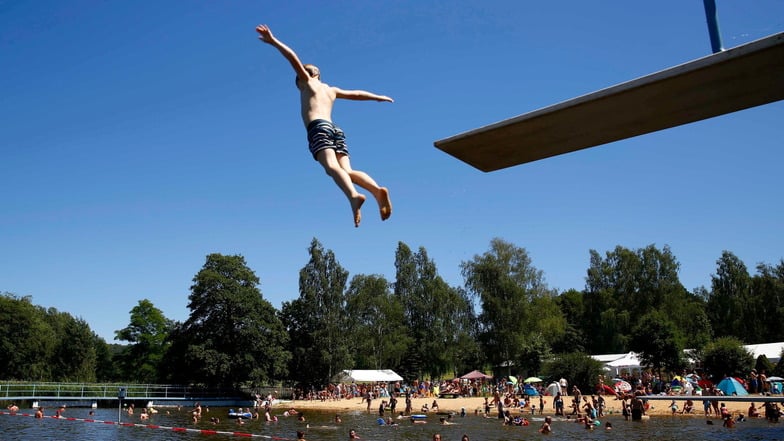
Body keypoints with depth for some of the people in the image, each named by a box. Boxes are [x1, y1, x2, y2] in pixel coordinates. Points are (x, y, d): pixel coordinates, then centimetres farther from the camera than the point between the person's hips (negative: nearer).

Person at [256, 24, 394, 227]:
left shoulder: (308, 81, 21)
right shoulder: (331, 90, 35)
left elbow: (293, 58, 9)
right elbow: (357, 94, 46)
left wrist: (273, 41, 8)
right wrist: (378, 97, 59)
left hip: (318, 127, -6)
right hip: (336, 129, 6)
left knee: (331, 166, -26)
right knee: (347, 171, -9)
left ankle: (354, 195, -53)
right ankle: (378, 190, -36)